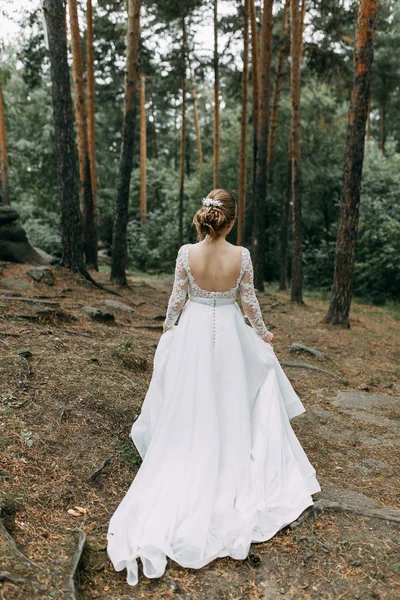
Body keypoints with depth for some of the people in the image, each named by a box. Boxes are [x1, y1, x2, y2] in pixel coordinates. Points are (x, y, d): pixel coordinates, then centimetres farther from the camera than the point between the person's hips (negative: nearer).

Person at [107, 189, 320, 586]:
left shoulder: (186, 253, -13)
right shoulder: (241, 256, -13)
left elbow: (177, 298, -6)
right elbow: (249, 301, -5)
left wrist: (167, 330, 12)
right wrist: (262, 333, 11)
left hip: (193, 332, 0)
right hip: (230, 333, 0)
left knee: (190, 408, 14)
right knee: (229, 404, 19)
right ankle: (231, 470, 35)